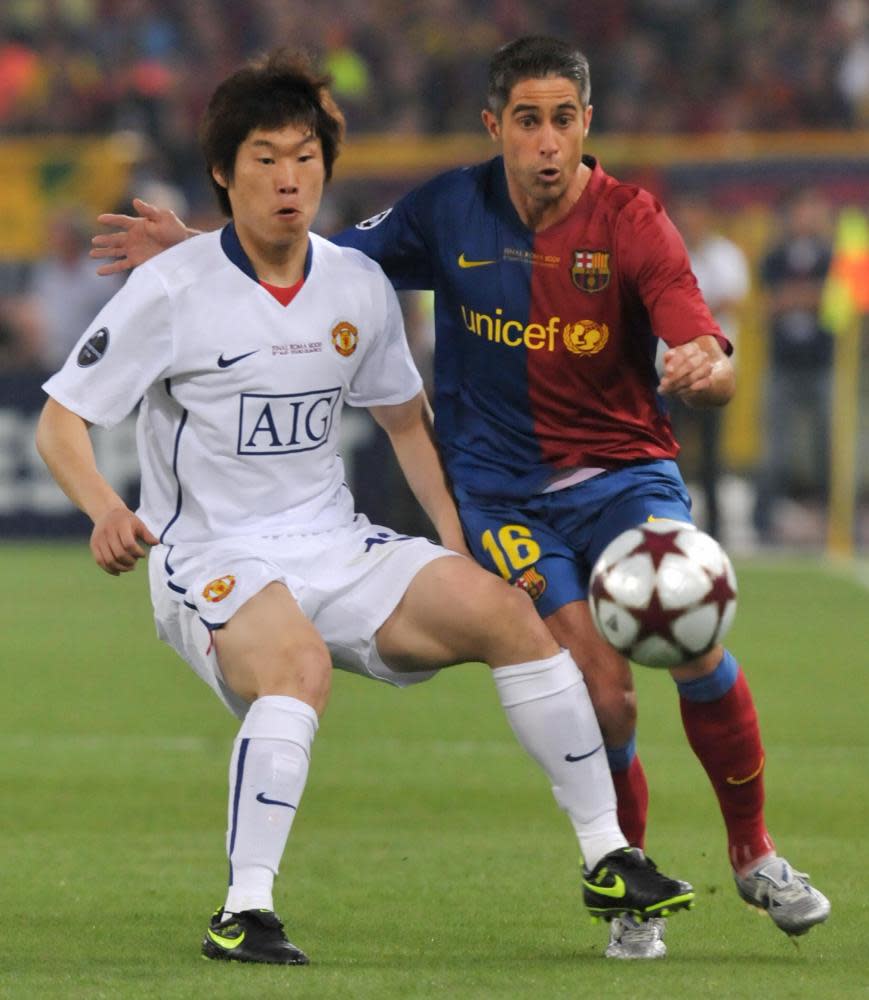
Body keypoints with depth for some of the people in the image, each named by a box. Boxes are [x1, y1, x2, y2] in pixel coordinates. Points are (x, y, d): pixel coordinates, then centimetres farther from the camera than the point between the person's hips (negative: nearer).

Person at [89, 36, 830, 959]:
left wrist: (702, 372, -43)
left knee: (694, 644, -22)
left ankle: (753, 856, 2)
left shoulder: (633, 225, -10)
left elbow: (714, 374, -19)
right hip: (503, 491, 0)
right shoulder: (452, 211, -3)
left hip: (625, 468, 0)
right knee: (601, 691, -15)